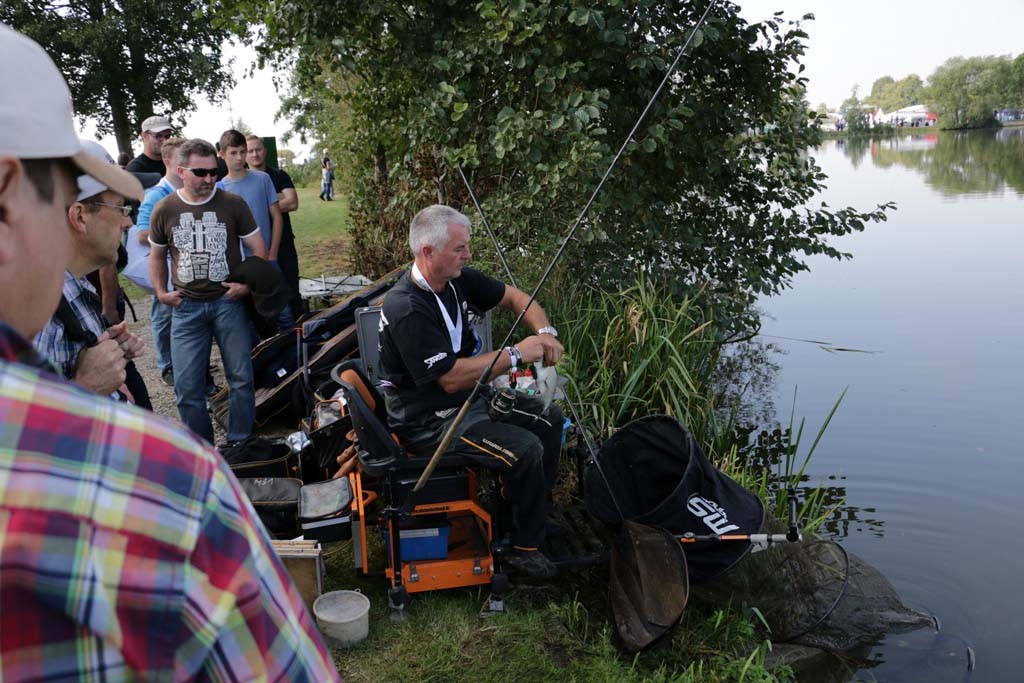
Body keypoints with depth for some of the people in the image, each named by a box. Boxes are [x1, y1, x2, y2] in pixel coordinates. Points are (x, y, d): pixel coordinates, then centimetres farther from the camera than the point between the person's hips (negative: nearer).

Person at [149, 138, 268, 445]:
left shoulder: (233, 204, -1)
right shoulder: (164, 209, 3)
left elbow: (258, 248, 2)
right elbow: (157, 255, 15)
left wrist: (248, 284, -12)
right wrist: (160, 291, 2)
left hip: (228, 301, -1)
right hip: (186, 306, 1)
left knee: (241, 378, 2)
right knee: (187, 386, 1)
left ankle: (239, 445, 17)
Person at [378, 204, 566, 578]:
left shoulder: (457, 278, -2)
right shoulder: (406, 309, -28)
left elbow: (514, 297, 10)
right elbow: (452, 378, -29)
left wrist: (545, 332, -9)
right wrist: (516, 354, -23)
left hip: (470, 397, 9)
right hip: (429, 421, -9)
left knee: (550, 418, 9)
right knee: (525, 448, -22)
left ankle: (535, 512, 27)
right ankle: (525, 547, -1)